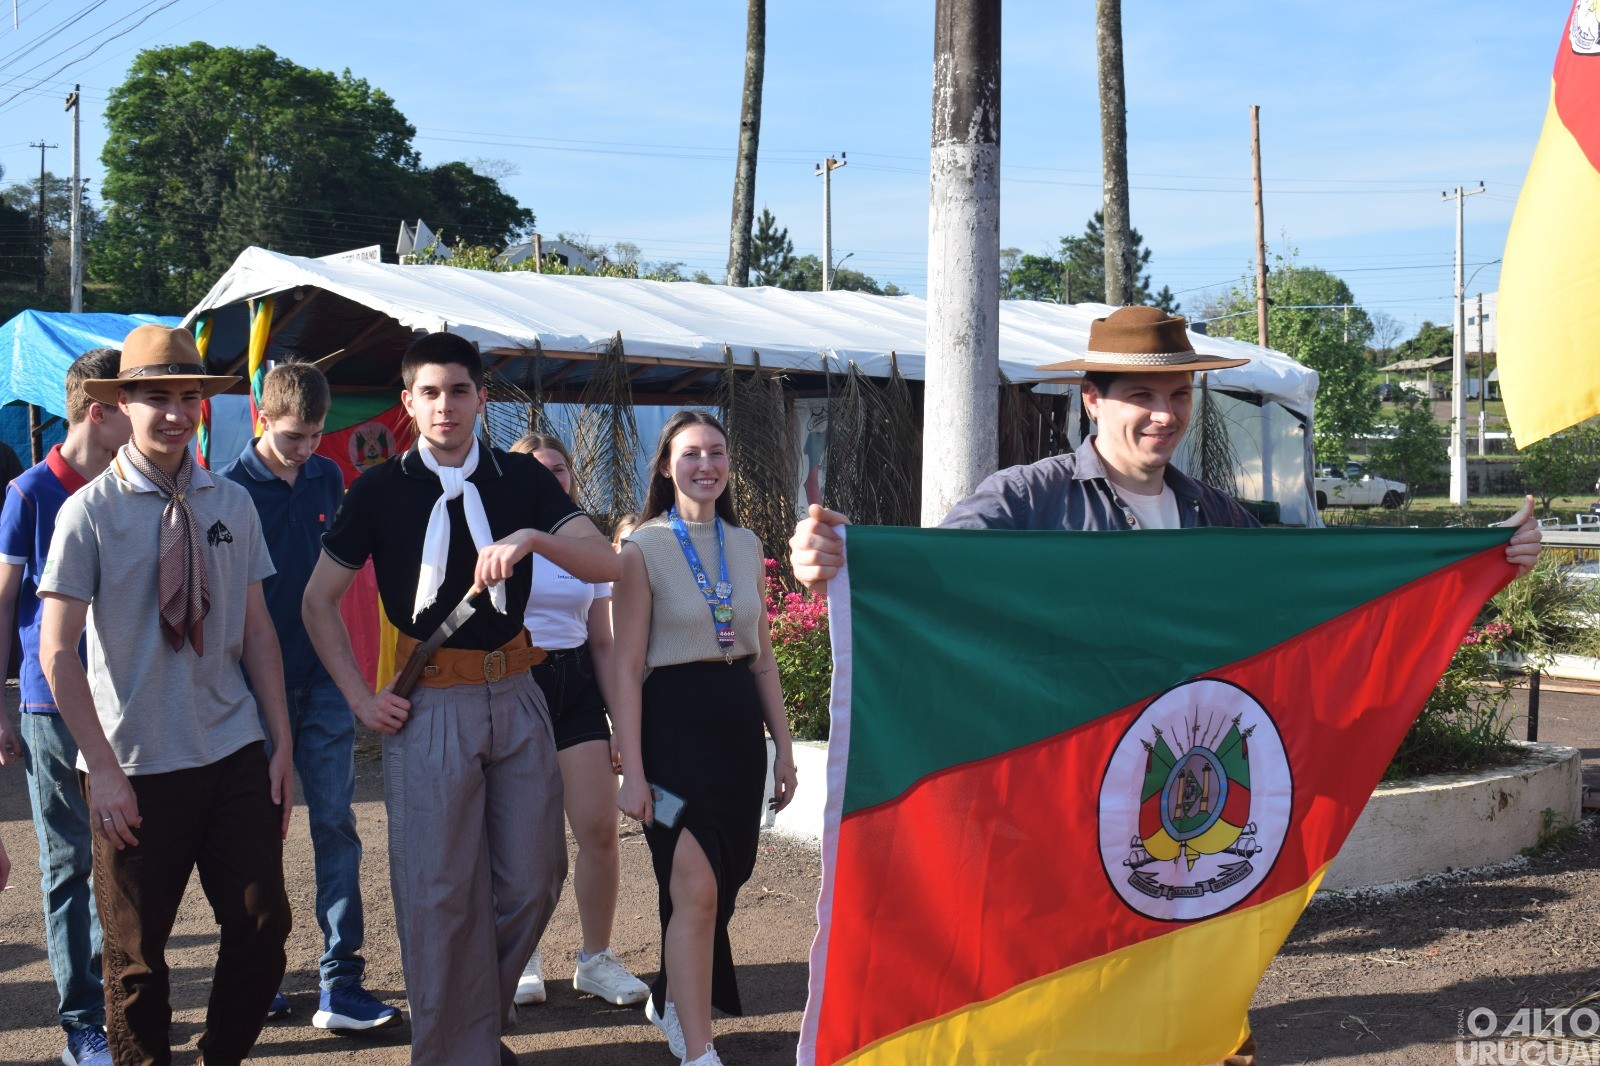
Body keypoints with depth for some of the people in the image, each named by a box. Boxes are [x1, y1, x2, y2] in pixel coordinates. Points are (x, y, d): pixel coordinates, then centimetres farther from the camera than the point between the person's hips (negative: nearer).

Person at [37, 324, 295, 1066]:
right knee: (135, 952, 7)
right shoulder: (89, 511, -6)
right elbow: (56, 652, -7)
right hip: (136, 767, -3)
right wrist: (103, 769, -12)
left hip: (235, 755, 3)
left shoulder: (231, 505, 6)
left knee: (262, 924, 1)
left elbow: (256, 630, 9)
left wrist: (282, 742, 4)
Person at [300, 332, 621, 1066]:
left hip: (514, 696, 3)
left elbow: (605, 563, -4)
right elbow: (319, 600, 6)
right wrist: (360, 696, -2)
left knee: (533, 882, 8)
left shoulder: (522, 479, 5)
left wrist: (532, 536, -22)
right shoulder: (380, 489, 0)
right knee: (438, 894, 1)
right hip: (427, 706, -2)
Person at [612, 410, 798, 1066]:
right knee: (697, 889, -12)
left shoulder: (746, 546, 10)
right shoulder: (643, 548, -5)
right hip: (674, 721, -6)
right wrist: (632, 769, -12)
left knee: (720, 883, 13)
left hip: (739, 722, 6)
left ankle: (673, 1000, 36)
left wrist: (783, 745, 13)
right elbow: (627, 667, -7)